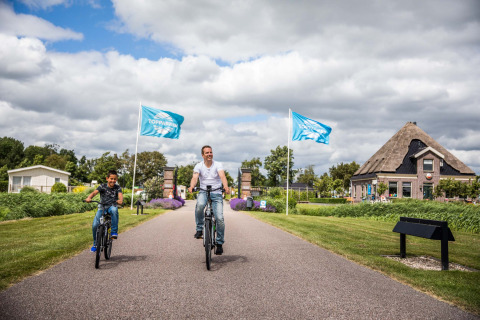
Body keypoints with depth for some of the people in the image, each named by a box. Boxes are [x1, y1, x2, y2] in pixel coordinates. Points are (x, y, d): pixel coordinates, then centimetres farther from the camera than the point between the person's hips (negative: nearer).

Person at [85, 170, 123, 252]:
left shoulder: (118, 187, -2)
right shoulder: (102, 186, -5)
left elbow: (120, 194, -21)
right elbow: (94, 192, -21)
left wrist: (120, 200, -45)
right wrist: (89, 198, -42)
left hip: (111, 207, -1)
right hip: (102, 207, 1)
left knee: (114, 210, -38)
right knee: (95, 225, -16)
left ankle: (114, 231, -25)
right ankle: (95, 244, 8)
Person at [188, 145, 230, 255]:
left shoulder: (218, 165, -3)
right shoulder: (198, 166, 0)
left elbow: (222, 176, -21)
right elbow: (195, 177, -16)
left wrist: (226, 186, -42)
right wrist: (191, 187, -39)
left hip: (216, 193, 0)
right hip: (203, 192, 0)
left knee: (219, 218, -11)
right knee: (200, 205, -35)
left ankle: (220, 243, 6)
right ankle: (199, 229, -14)